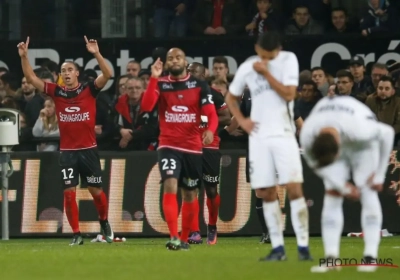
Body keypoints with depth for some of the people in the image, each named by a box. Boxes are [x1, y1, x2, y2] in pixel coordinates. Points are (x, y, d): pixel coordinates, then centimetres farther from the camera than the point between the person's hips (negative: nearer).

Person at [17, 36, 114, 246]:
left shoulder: (89, 90, -2)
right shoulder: (57, 92, 4)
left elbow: (107, 74, -16)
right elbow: (31, 78, 1)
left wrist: (96, 54, -29)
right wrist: (24, 57, -11)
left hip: (88, 150, -2)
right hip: (67, 151, 2)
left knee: (96, 190, 5)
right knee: (69, 192, -4)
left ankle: (104, 222, 31)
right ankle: (76, 234, 2)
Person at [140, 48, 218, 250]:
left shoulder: (199, 86, 1)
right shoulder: (161, 85, 2)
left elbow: (211, 114, -4)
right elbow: (146, 107, -14)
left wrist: (210, 130, -26)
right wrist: (154, 78, -19)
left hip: (193, 147, 2)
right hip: (169, 146, -1)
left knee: (190, 194, 10)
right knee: (170, 186, -20)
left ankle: (184, 238, 26)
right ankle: (174, 237, -25)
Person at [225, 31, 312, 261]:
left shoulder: (288, 60, -2)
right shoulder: (247, 68, 6)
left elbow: (289, 94, -12)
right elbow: (231, 98, 19)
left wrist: (266, 73, -13)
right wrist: (241, 120, 4)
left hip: (283, 134, -3)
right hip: (259, 136, 3)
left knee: (294, 188, -12)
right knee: (266, 193, 1)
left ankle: (303, 246, -11)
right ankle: (278, 248, 6)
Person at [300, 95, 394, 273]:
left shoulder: (359, 130, -45)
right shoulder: (307, 137, -36)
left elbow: (387, 133, -24)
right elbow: (315, 164, -14)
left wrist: (379, 175, -18)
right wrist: (343, 187, -16)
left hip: (362, 144, -2)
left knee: (368, 193, -15)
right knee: (331, 196, -11)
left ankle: (370, 257, -17)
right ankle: (331, 258, -13)